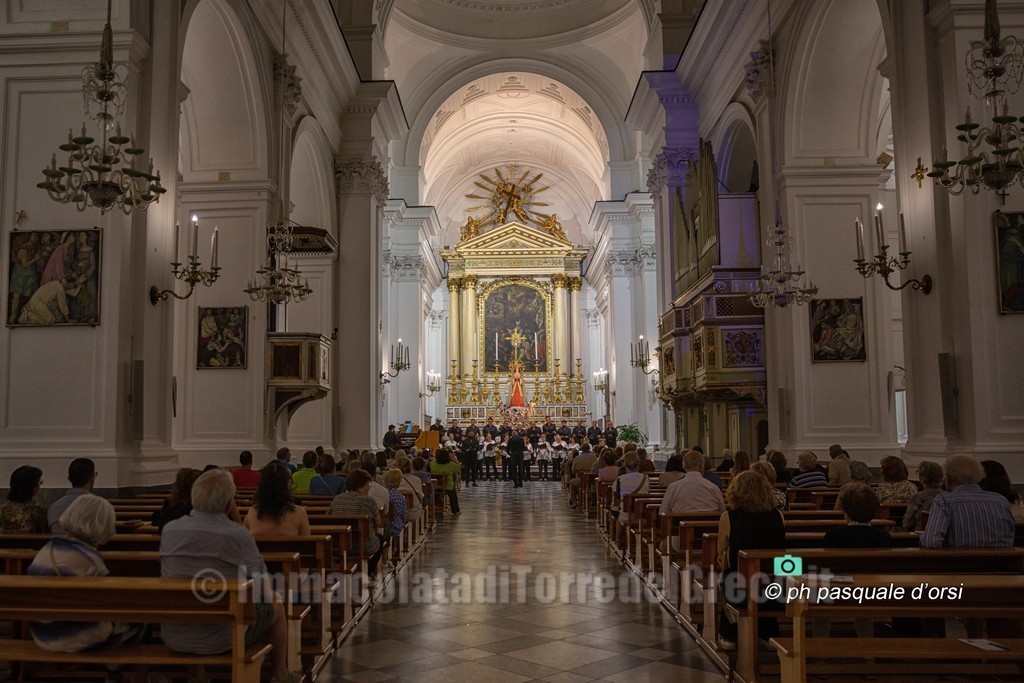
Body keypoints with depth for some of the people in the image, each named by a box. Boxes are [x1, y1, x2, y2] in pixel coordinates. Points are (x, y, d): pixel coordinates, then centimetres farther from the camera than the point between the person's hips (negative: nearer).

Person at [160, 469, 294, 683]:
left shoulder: (169, 530, -3)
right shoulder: (238, 535, -17)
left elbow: (168, 577, 13)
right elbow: (265, 592, -7)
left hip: (173, 637, 5)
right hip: (221, 638, -5)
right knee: (276, 607, 23)